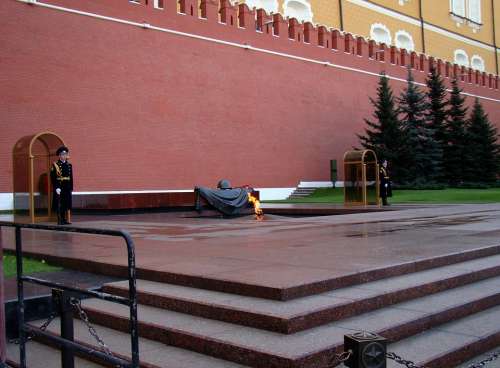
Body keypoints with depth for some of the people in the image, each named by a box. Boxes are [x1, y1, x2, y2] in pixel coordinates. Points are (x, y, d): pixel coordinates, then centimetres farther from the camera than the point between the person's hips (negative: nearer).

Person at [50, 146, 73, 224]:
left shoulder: (69, 165, 13)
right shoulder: (55, 165, -2)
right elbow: (53, 177, -8)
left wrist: (71, 188, 9)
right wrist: (56, 188, -15)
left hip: (67, 188, 5)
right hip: (59, 188, -5)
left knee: (68, 204, 6)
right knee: (59, 205, -2)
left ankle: (68, 220, 11)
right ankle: (60, 220, 2)